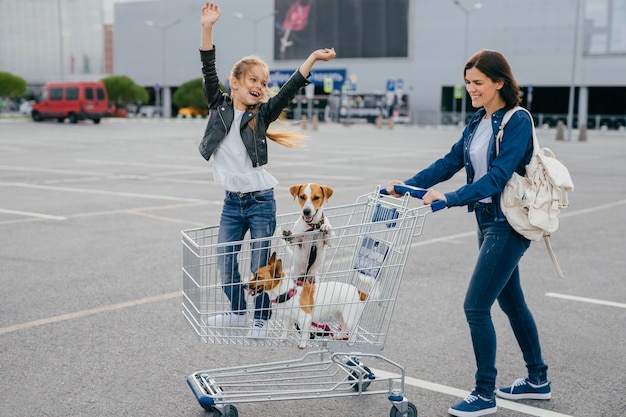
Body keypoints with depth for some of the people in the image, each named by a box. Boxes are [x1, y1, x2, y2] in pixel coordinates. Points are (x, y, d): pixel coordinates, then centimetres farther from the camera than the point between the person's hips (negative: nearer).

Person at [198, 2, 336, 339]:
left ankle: (260, 319, 20)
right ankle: (238, 312, 31)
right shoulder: (219, 107, 2)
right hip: (232, 201, 2)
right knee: (224, 259, 9)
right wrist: (207, 29, -17)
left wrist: (312, 59, -22)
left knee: (260, 263, 3)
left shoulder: (262, 114, -1)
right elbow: (209, 72, -7)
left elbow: (290, 89, -10)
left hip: (261, 200, -2)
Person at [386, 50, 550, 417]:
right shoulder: (478, 122, 9)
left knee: (476, 306, -9)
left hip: (509, 224, -9)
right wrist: (406, 186, -3)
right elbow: (450, 162, 7)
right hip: (487, 220, 9)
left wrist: (451, 198, -34)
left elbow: (498, 175, -25)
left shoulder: (518, 121, -15)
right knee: (510, 300, 18)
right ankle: (538, 380, 33)